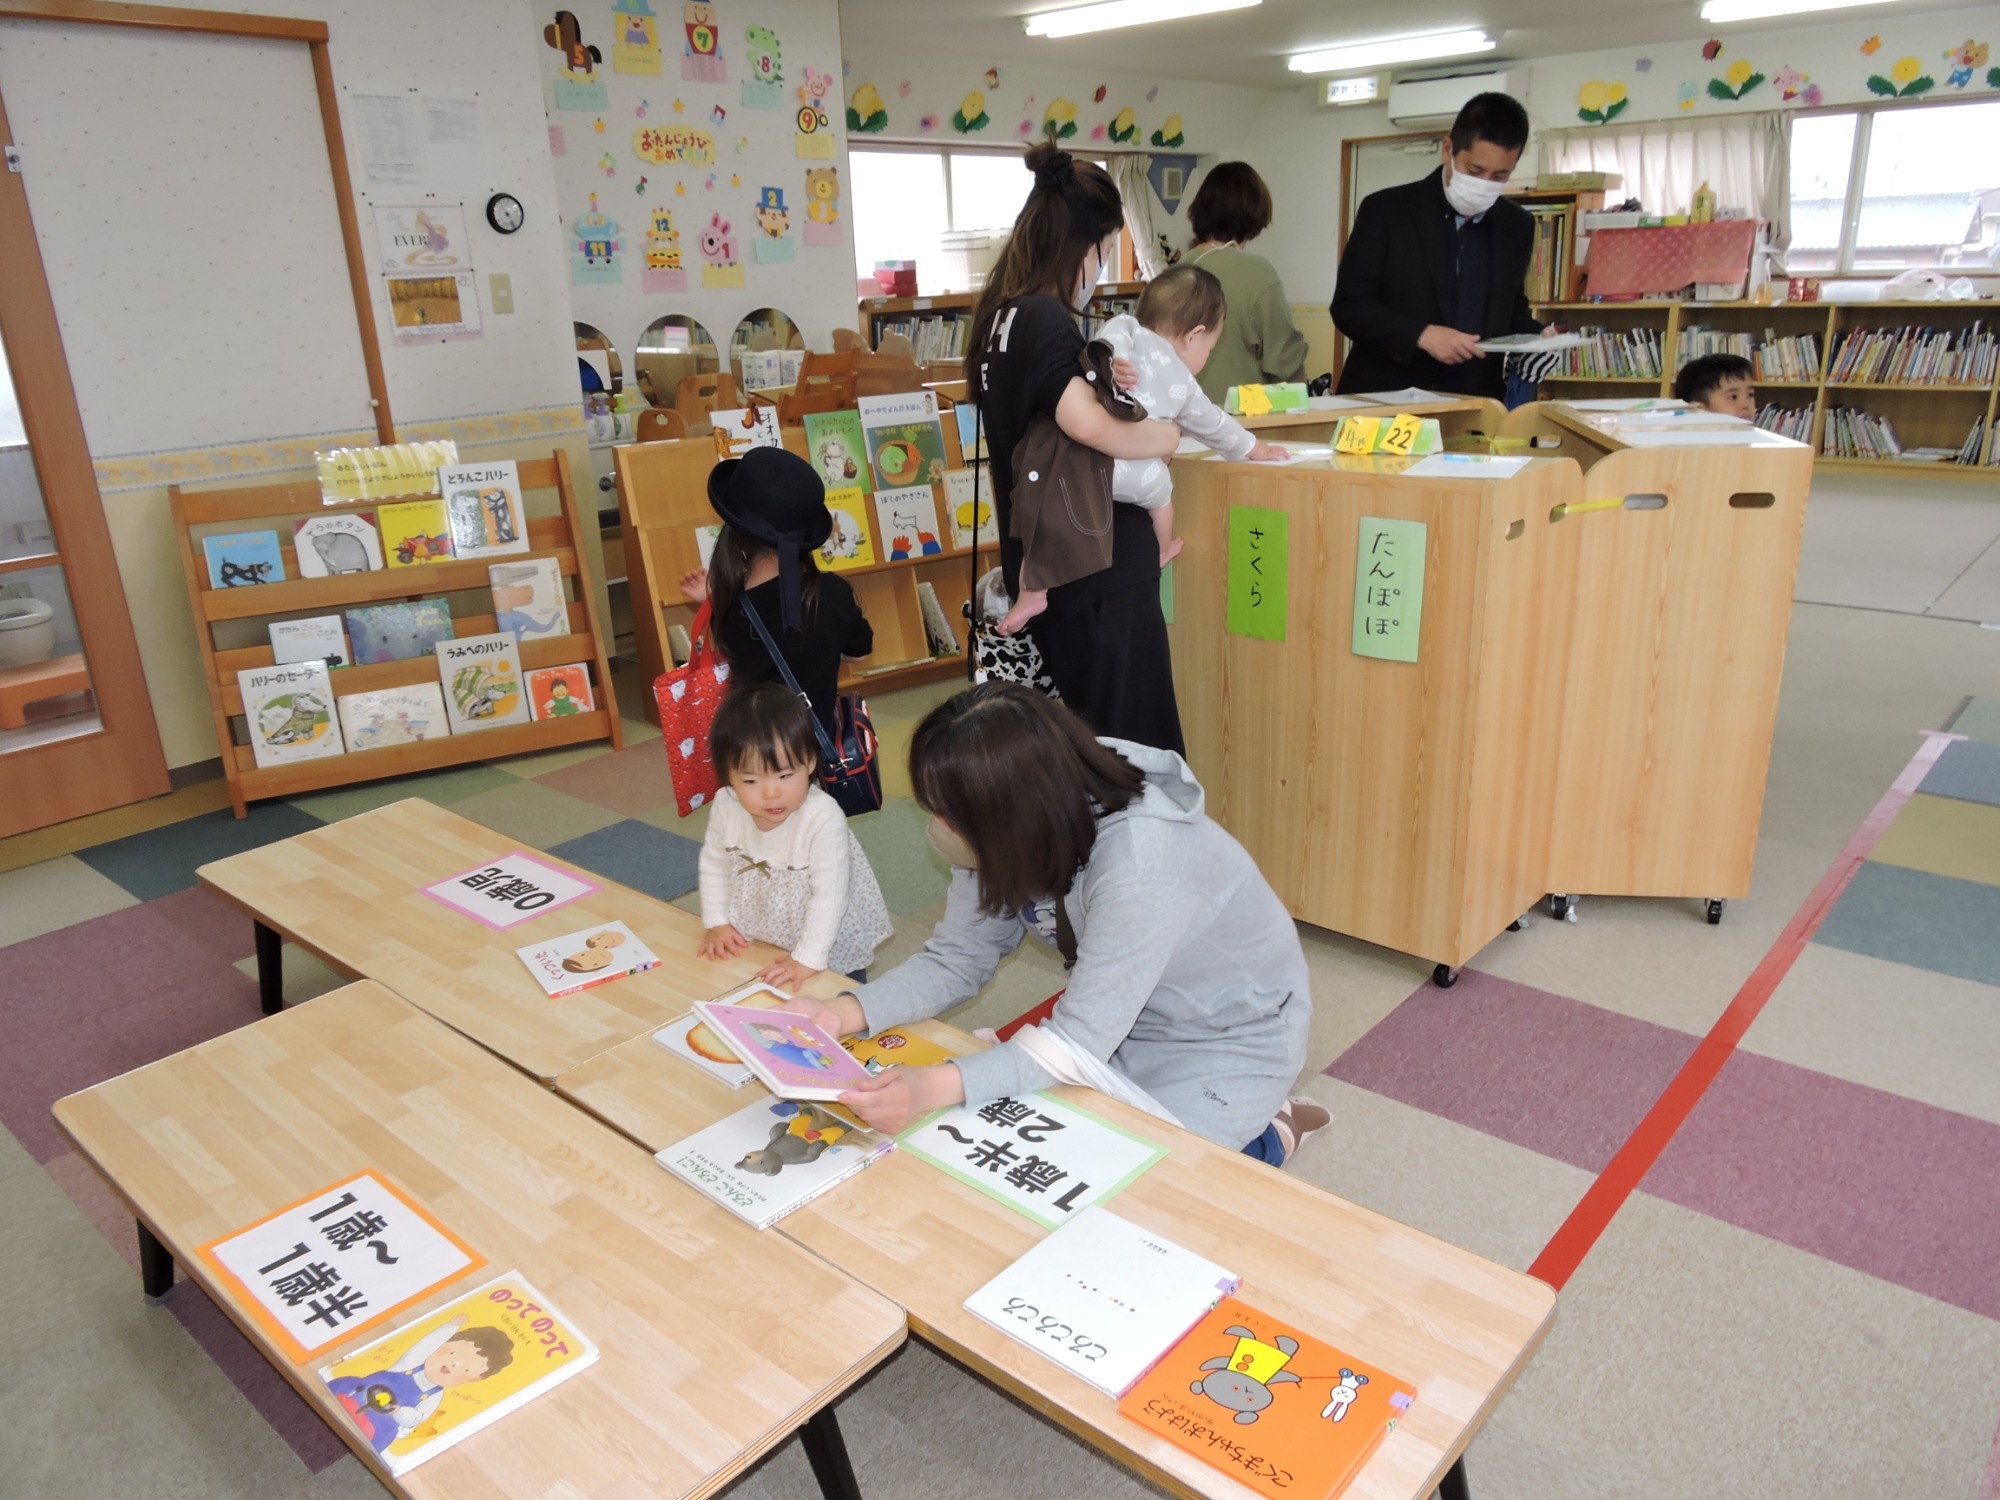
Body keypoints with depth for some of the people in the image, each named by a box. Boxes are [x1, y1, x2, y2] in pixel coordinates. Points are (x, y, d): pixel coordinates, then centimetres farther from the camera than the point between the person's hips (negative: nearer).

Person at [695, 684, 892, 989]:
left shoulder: (824, 818, -34)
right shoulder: (725, 806, -18)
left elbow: (829, 896, -30)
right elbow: (714, 864, 0)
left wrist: (807, 960, -28)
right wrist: (716, 923, 0)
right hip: (752, 942, 4)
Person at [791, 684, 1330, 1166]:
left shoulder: (1138, 864, -39)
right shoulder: (1008, 835, -18)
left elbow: (1080, 1042, -37)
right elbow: (955, 960, -9)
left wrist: (937, 1086, -50)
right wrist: (847, 1013, -26)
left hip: (1230, 1039, -7)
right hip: (1118, 1017, 7)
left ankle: (1269, 1135, 11)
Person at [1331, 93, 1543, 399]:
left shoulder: (1517, 225, 11)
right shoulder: (1386, 209, -2)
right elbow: (1349, 305, -5)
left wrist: (1536, 338, 0)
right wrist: (1422, 335, -17)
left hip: (1477, 401, 4)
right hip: (1386, 398, -4)